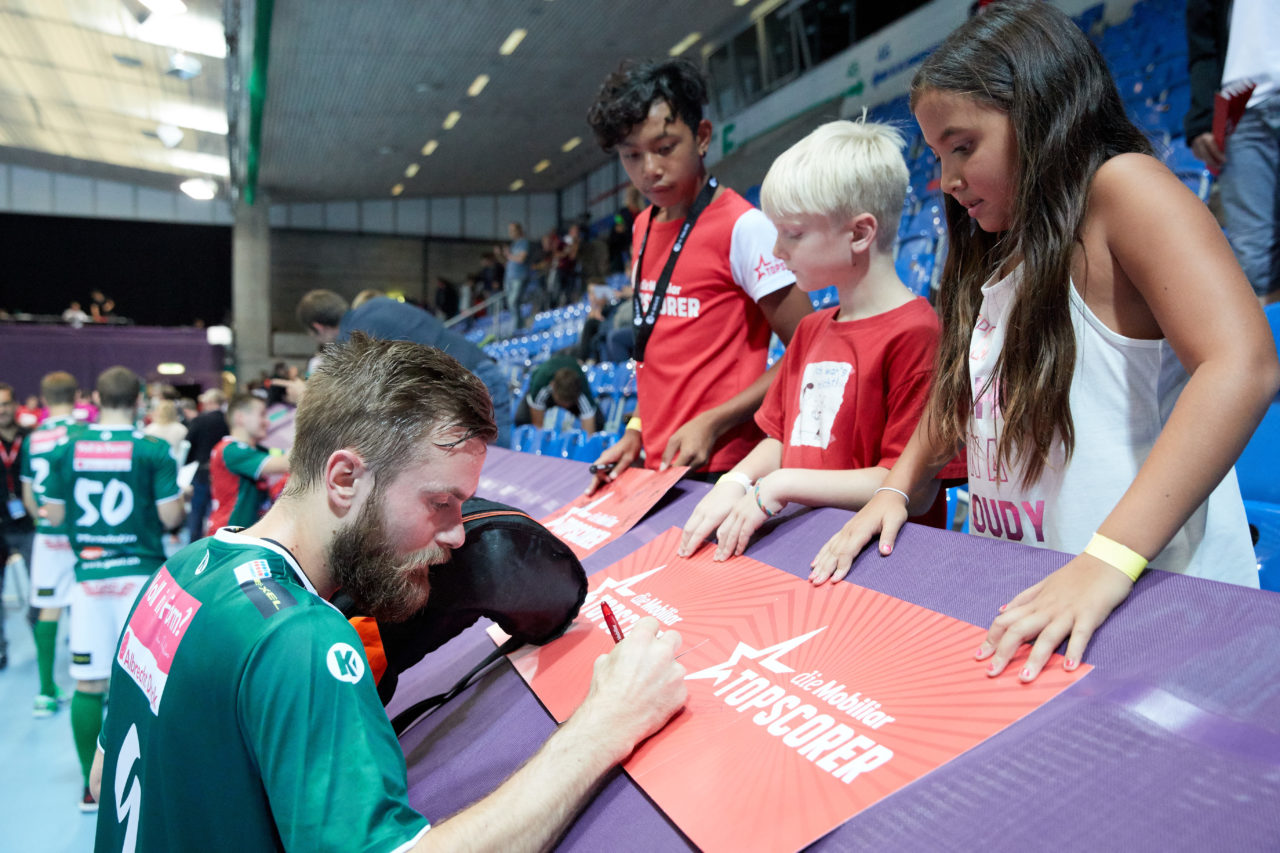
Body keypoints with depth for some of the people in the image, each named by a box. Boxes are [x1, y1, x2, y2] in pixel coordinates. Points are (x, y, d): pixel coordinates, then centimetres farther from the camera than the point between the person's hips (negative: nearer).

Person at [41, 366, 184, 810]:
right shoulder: (153, 450, -9)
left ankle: (92, 786, 20)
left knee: (88, 684, 11)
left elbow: (53, 514, 6)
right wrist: (179, 496, 11)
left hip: (88, 576, 3)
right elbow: (170, 516, -10)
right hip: (140, 573, -3)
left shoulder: (67, 448, 1)